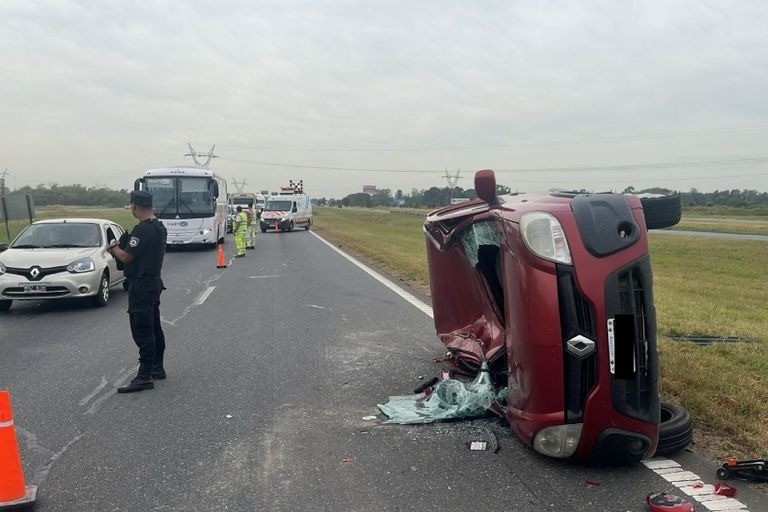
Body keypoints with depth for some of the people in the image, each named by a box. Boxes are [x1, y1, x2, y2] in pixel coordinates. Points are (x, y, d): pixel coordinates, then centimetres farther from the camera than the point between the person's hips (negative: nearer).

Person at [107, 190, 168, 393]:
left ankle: (144, 376, -4)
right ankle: (157, 368, 26)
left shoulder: (142, 229, -20)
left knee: (142, 331, -7)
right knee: (154, 327, 16)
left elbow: (126, 257, -19)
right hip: (154, 281, 10)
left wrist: (113, 248, 1)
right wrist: (120, 247, 13)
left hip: (141, 285, -10)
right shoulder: (159, 227, 11)